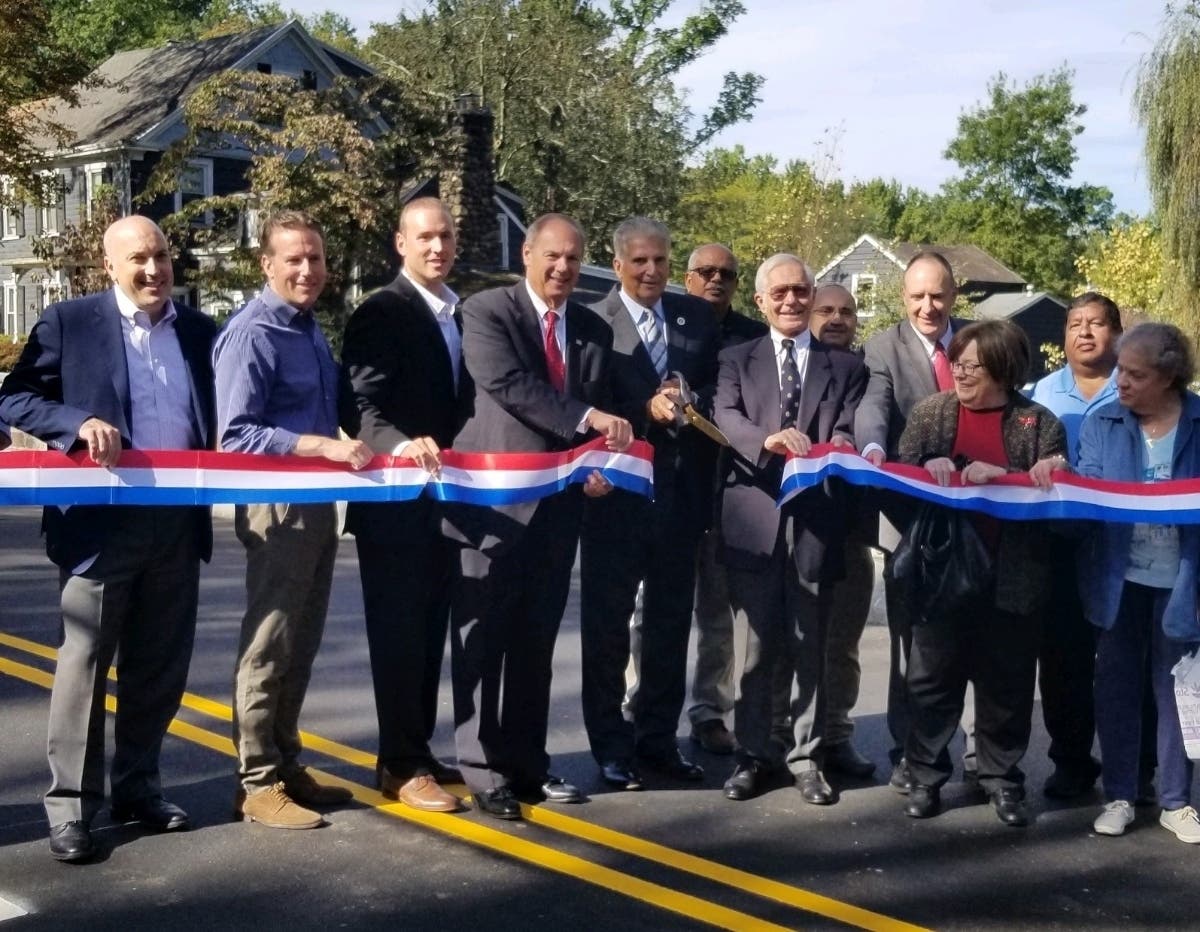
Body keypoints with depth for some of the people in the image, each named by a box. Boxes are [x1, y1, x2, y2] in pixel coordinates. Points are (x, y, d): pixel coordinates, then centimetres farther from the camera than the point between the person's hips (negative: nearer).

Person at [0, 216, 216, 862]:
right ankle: (70, 803, 9)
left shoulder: (199, 330, 12)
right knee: (84, 662, 1)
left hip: (179, 520, 4)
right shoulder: (68, 322, 0)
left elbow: (214, 415, 19)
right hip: (101, 518, -4)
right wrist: (80, 423, -19)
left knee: (159, 667, 11)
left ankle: (138, 787, 24)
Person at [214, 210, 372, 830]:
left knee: (300, 646, 15)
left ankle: (285, 766, 27)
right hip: (277, 505, -9)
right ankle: (257, 783, 10)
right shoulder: (253, 334, -15)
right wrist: (326, 446, -28)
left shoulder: (308, 327, 11)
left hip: (318, 503, 9)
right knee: (268, 647, 0)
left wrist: (341, 446, 5)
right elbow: (236, 434, -22)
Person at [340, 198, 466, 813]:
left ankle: (419, 754, 24)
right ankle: (401, 767, 8)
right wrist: (401, 445, -37)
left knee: (430, 633, 13)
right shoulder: (380, 314, -9)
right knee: (398, 633, 0)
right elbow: (362, 405, -19)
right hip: (393, 502, -7)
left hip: (443, 497, 7)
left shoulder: (463, 314, 13)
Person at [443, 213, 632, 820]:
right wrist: (586, 416, -25)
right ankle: (483, 770, 8)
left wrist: (599, 466, -7)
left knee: (537, 640, 11)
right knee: (484, 638, 0)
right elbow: (507, 384, -18)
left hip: (558, 502, 5)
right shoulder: (486, 311, -3)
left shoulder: (593, 331, 14)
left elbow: (602, 413, 13)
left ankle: (527, 763, 21)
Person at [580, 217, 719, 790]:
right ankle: (611, 746, 17)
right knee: (608, 624, 6)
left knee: (671, 622, 13)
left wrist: (690, 403, -13)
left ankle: (658, 738, 25)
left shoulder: (697, 316, 9)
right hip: (617, 491, -4)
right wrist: (647, 410, -24)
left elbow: (720, 389, 7)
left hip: (682, 490, 5)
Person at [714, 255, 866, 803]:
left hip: (815, 520, 1)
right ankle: (754, 754, 19)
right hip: (754, 521, 0)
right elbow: (727, 419, -7)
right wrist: (769, 439, -28)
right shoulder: (736, 361, 10)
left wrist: (837, 449, -26)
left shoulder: (844, 367, 12)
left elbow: (848, 433, -1)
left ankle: (806, 758, 18)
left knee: (811, 649, 8)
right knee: (754, 650, 7)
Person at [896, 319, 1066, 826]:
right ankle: (926, 776, 20)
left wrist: (1000, 477, -19)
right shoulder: (928, 413, 3)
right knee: (931, 679, 7)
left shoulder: (1039, 423, -1)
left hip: (1012, 576, -1)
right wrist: (929, 469, -17)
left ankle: (1002, 778, 25)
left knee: (1006, 683, 10)